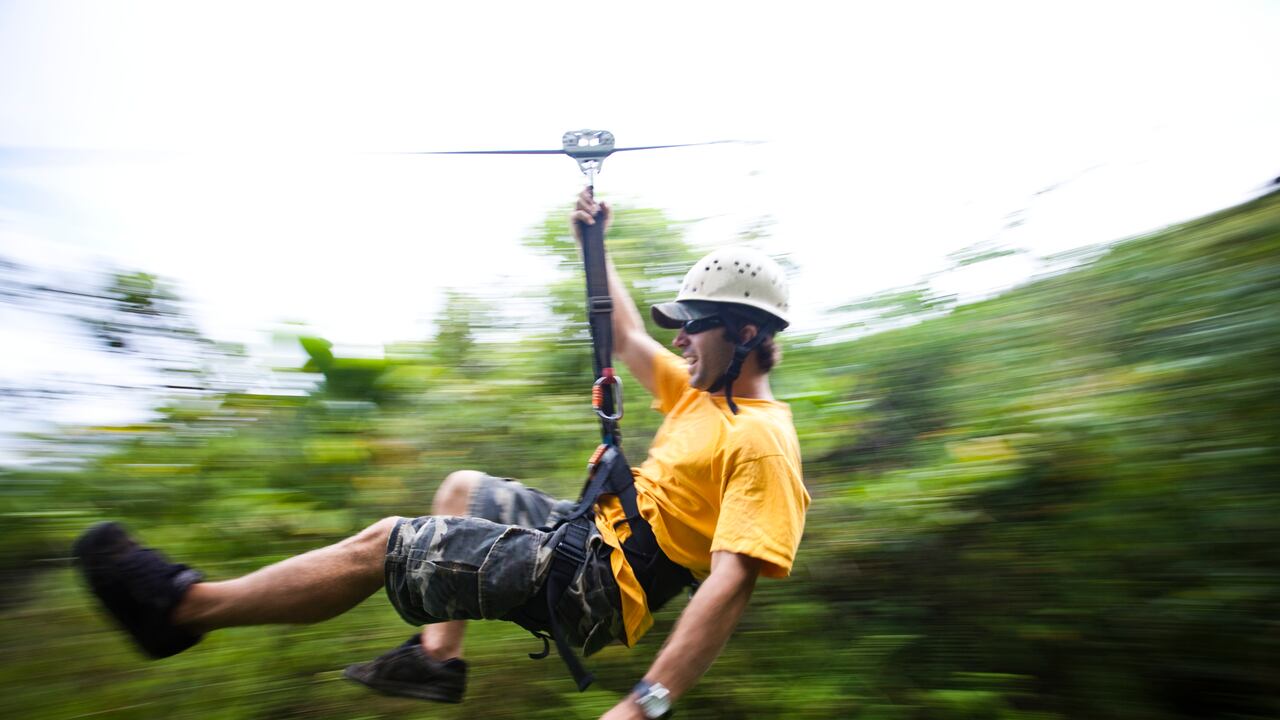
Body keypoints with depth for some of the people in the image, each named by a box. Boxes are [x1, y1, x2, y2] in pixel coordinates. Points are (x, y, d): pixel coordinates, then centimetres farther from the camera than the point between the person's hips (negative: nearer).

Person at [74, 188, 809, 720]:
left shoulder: (762, 442, -17)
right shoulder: (702, 392, 10)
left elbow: (731, 582, -28)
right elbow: (628, 337, 22)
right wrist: (594, 243, 23)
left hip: (599, 587, -9)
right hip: (595, 530, 10)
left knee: (381, 545, -9)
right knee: (462, 488, 25)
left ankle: (182, 606, 10)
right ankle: (437, 657, 19)